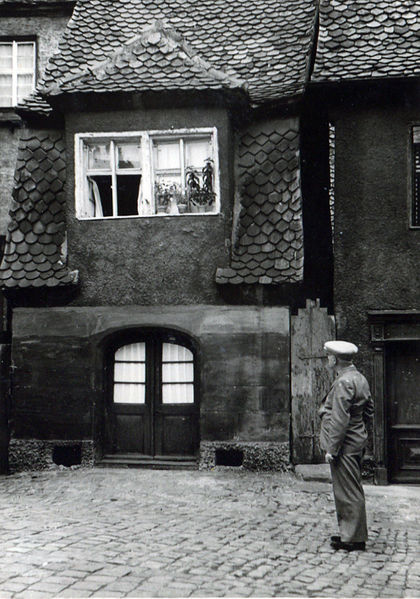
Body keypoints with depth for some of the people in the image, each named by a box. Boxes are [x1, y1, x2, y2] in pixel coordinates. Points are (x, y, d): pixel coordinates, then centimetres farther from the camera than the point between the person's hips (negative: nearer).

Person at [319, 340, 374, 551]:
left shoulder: (343, 383, -20)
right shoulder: (359, 379, 10)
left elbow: (339, 420, -23)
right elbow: (369, 410, 19)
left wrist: (331, 449, -19)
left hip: (345, 446, -10)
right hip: (357, 442, 10)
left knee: (348, 493, -1)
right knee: (350, 491, 17)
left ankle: (354, 539, 7)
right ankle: (349, 533, 27)